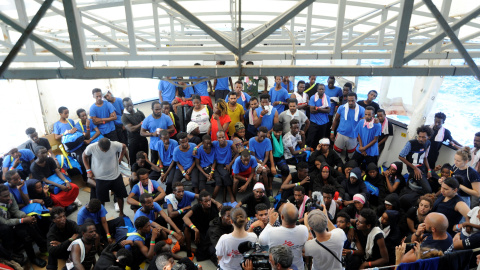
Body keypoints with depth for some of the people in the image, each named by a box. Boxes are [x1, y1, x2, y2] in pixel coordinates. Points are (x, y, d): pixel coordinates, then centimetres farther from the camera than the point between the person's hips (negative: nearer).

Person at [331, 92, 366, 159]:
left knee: (351, 156, 15)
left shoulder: (361, 110, -6)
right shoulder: (342, 108, -6)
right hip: (341, 134, 0)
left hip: (353, 137, 1)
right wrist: (332, 132, 4)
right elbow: (336, 120, 4)